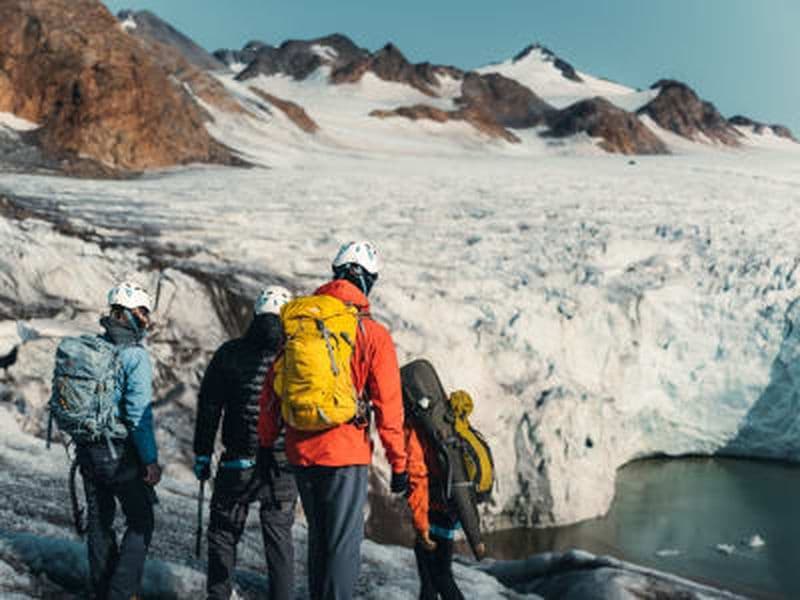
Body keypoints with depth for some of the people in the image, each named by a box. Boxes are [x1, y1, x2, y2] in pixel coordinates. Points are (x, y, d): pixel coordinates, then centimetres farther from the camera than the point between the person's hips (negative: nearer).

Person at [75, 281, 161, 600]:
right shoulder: (134, 354, -16)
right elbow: (139, 414, -20)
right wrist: (151, 460, -15)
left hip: (87, 450, 7)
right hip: (121, 453, -7)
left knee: (99, 521, 17)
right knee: (140, 522, 6)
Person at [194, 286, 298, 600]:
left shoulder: (229, 353, -3)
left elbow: (208, 408, 0)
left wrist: (202, 455, 7)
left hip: (238, 463, 0)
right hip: (284, 467, 0)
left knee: (223, 532, 14)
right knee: (279, 537, 10)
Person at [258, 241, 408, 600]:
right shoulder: (373, 334, -7)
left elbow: (271, 392, 10)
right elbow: (388, 406, -6)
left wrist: (266, 441, 20)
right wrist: (399, 463, 1)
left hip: (300, 452, 5)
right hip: (346, 453, -5)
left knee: (318, 539, 20)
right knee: (345, 544, 2)